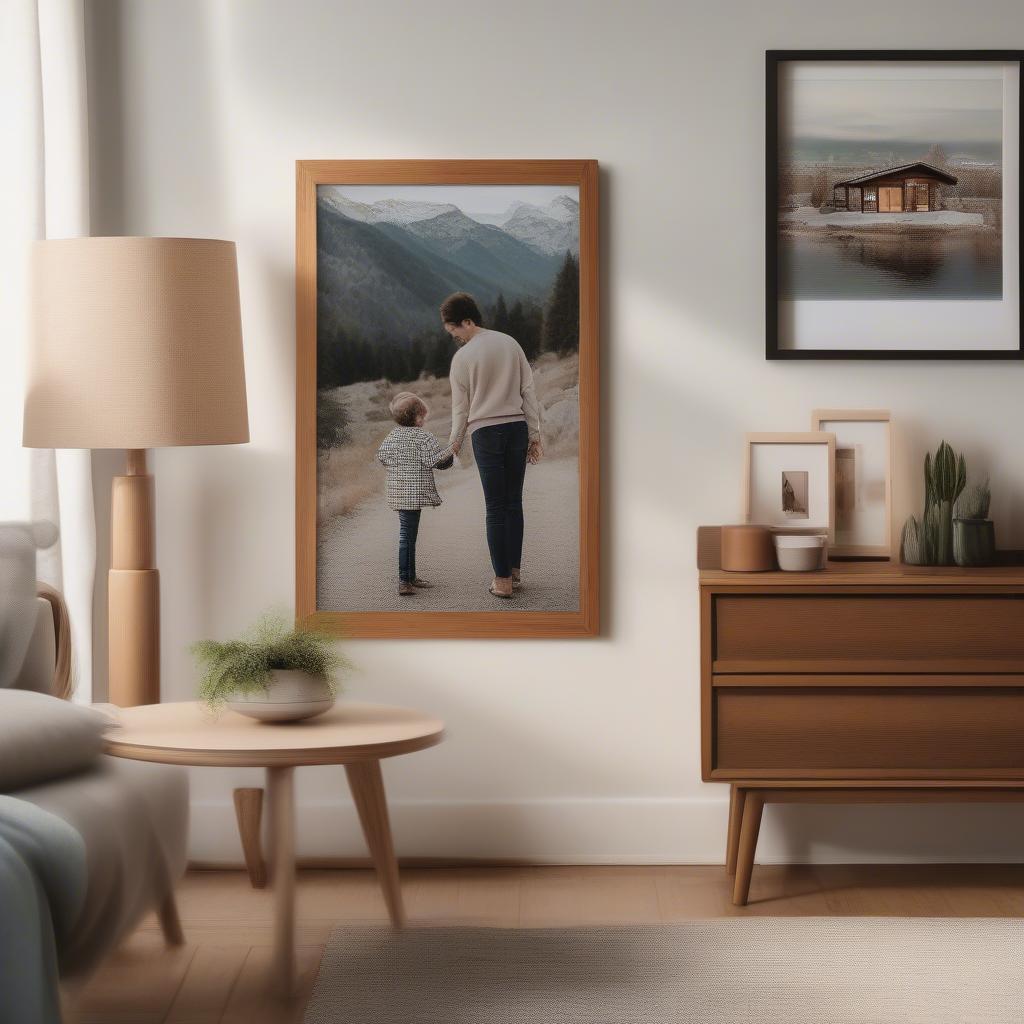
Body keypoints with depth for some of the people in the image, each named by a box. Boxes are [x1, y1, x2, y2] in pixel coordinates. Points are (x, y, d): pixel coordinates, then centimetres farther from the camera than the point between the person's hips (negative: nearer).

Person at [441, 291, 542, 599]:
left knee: (495, 507, -1)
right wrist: (534, 435, 13)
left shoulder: (462, 357, -5)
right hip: (518, 427, 4)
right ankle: (515, 571, 13)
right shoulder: (510, 344, 7)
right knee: (514, 502, 11)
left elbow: (460, 407, 0)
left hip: (485, 432, -4)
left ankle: (502, 580, -1)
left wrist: (454, 443, 13)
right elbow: (529, 392, 8)